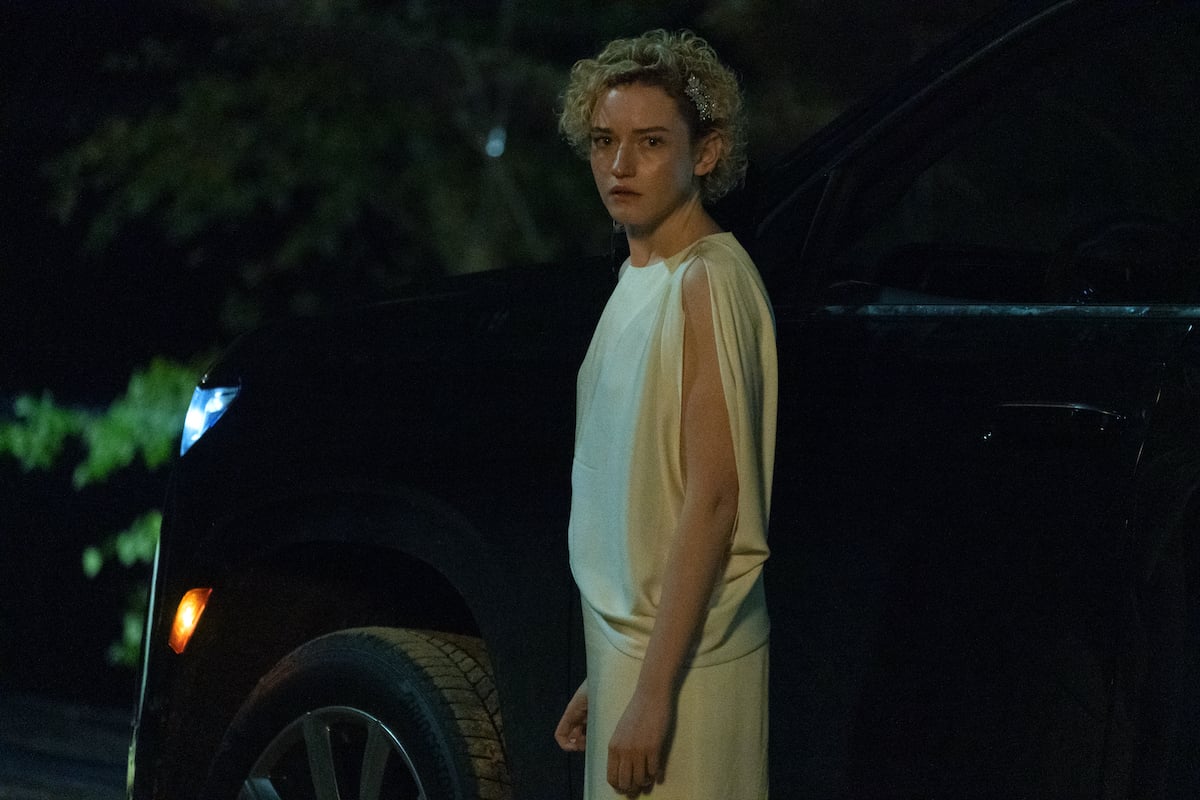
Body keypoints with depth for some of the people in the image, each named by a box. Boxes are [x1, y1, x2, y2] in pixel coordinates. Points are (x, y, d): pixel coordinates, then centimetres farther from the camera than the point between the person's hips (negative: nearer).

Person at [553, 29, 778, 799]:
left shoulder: (708, 282, -13)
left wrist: (654, 692, -22)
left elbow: (713, 498, -19)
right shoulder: (641, 280, 14)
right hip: (632, 642, 9)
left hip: (685, 659, -9)